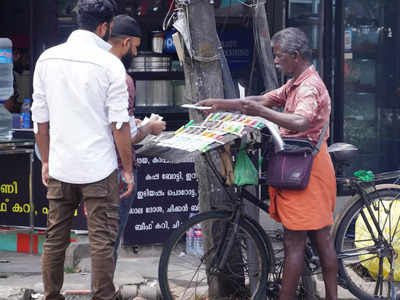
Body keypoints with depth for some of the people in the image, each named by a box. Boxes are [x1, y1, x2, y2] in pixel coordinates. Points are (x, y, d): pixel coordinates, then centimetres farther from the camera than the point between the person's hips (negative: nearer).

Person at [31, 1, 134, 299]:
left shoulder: (47, 59, 2)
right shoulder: (109, 64, -10)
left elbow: (40, 119, 7)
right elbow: (120, 124, -9)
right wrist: (128, 169, 0)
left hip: (59, 168, 4)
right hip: (99, 168, -4)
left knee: (55, 238, 13)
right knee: (102, 241, 0)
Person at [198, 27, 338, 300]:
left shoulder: (308, 87, -18)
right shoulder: (296, 84, 16)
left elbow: (300, 123, -35)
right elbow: (263, 100, 19)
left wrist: (260, 112, -34)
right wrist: (220, 104, 14)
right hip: (308, 166, 10)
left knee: (294, 241, -6)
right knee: (322, 238, 11)